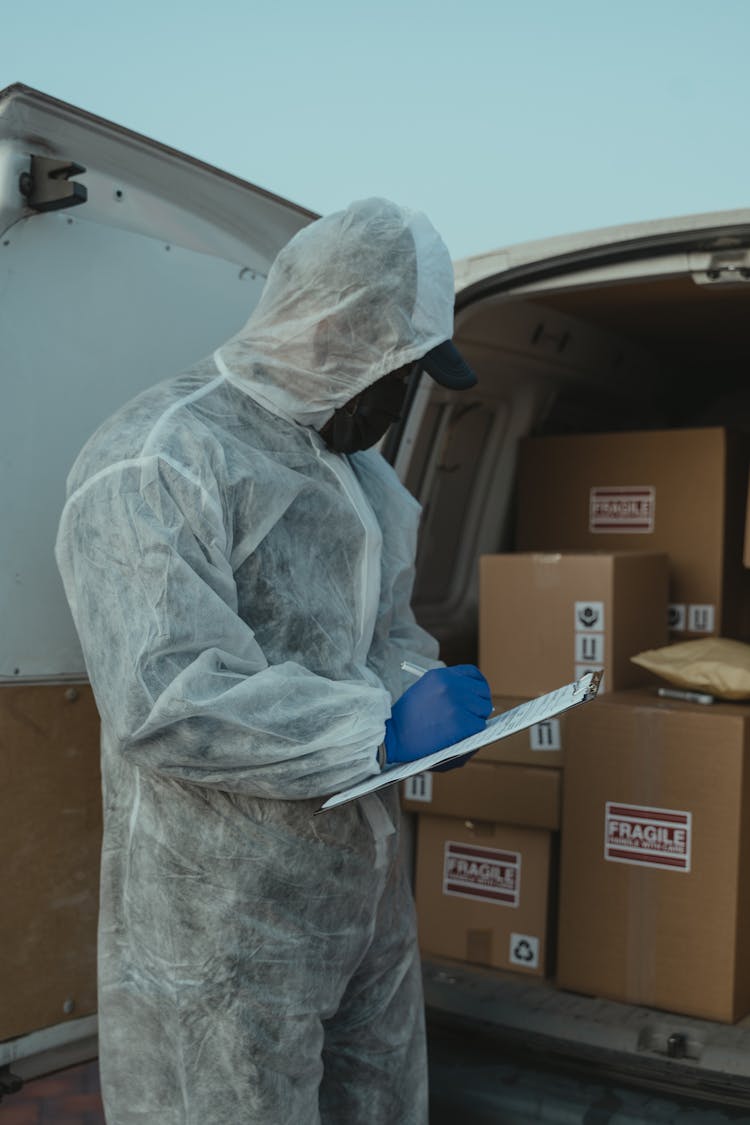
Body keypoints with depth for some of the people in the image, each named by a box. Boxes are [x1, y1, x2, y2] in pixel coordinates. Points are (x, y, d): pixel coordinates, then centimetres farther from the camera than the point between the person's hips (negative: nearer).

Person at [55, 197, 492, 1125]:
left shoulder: (357, 467, 12)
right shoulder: (155, 465, -18)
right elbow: (168, 704, -27)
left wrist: (420, 695, -1)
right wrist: (382, 731, -22)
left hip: (365, 882, 8)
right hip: (228, 908, -8)